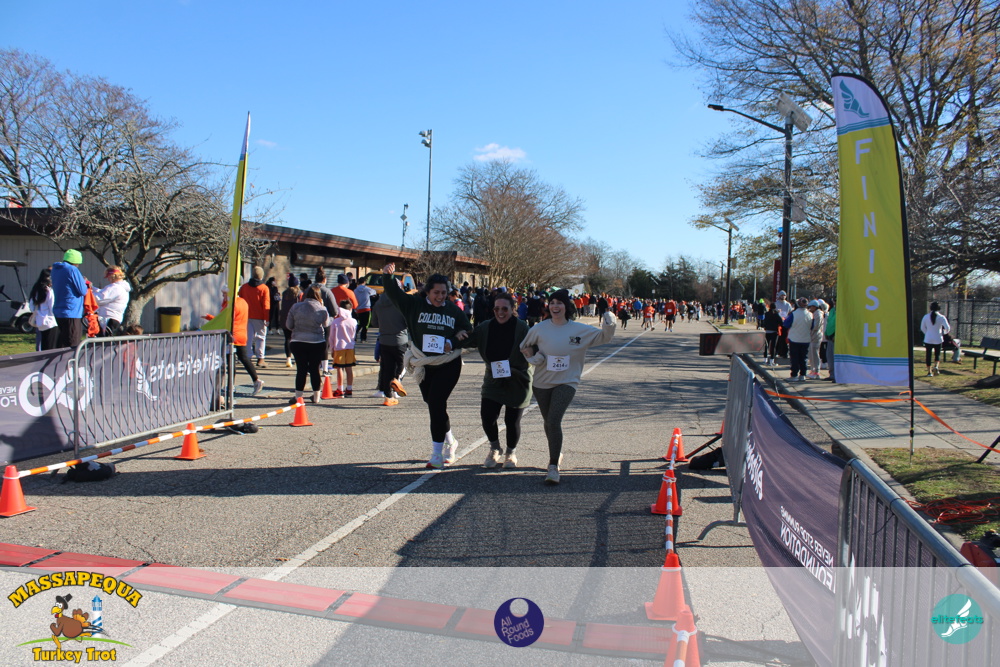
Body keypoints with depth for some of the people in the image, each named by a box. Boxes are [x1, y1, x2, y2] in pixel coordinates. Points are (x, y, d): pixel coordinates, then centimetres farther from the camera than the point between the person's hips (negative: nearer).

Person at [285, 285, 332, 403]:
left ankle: (298, 397, 8)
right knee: (315, 369, 10)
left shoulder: (295, 307, -4)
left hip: (298, 342, 0)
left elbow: (288, 325, 4)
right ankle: (316, 396, 19)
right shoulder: (322, 309, -6)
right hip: (317, 343, 0)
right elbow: (326, 324, 10)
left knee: (301, 369, 6)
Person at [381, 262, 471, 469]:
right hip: (424, 366, 3)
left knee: (436, 403, -13)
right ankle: (449, 442, 35)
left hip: (448, 365, -3)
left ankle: (437, 453, -4)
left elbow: (469, 334, 4)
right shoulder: (415, 305, -1)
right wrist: (388, 276, -26)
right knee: (432, 404, 13)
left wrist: (453, 344, -14)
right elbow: (394, 293, -8)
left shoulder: (454, 311, -1)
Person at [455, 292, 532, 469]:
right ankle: (495, 449, 25)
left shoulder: (522, 328, -12)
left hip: (517, 383, -3)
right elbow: (469, 341, 10)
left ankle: (511, 452, 32)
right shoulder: (485, 327, 1)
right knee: (487, 416, -5)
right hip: (493, 381, 3)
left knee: (512, 421, 2)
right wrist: (461, 336, -13)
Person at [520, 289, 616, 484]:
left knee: (554, 420, -20)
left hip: (566, 382, -3)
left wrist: (609, 328, -19)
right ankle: (557, 455, 41)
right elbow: (525, 348, 11)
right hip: (541, 383, 3)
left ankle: (554, 467, -14)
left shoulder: (581, 330, -5)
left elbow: (604, 337, 2)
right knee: (548, 422, 16)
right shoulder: (539, 329, -3)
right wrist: (533, 357, -8)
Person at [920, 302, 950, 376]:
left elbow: (922, 328, 6)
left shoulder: (926, 317, -2)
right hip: (938, 339, -1)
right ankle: (936, 366, -10)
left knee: (928, 355, 7)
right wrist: (944, 332, 11)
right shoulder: (941, 317, -7)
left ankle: (929, 371, 7)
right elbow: (947, 328, -10)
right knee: (937, 354, 14)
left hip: (928, 339, 1)